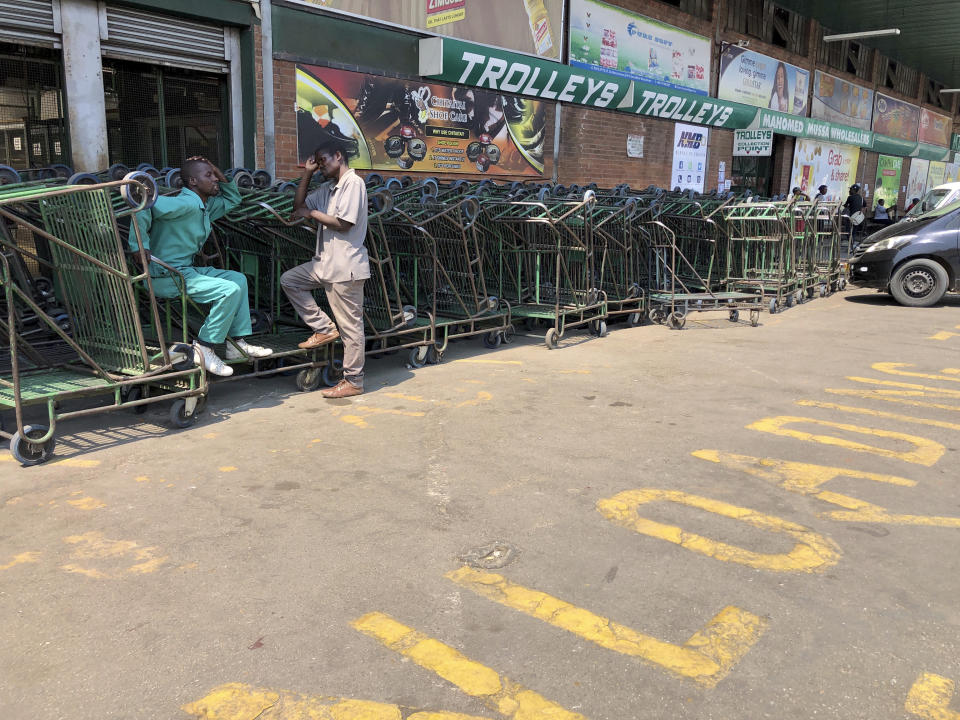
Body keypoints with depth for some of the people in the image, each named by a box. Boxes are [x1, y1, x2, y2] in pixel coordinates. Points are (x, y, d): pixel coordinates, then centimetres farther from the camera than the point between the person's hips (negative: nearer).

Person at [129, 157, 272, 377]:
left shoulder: (206, 206, 13)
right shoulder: (187, 204, -17)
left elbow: (233, 199, 31)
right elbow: (143, 204, -27)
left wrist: (222, 177, 13)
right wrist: (140, 246, -25)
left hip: (186, 270, 11)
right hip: (166, 277, -11)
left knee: (238, 279, 13)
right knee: (230, 290, -23)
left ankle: (237, 344, 10)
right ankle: (203, 349, -14)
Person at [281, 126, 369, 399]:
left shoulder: (353, 183, -12)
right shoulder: (328, 188, 16)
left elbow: (343, 223, -19)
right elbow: (298, 206, 19)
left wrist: (312, 213, -7)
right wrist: (307, 174, 12)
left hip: (345, 266, -10)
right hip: (325, 263, 10)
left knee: (350, 326, -2)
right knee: (289, 280, 12)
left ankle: (353, 381, 7)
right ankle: (324, 329, 11)